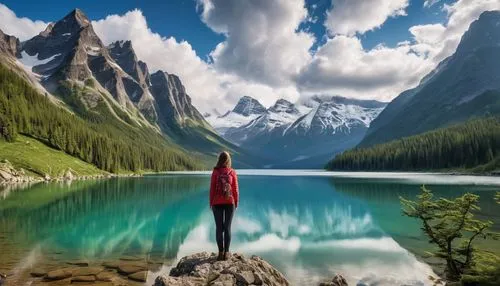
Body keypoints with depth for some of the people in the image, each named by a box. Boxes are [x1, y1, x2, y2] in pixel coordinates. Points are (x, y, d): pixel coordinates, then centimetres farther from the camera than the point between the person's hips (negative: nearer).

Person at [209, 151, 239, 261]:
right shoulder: (233, 172, -4)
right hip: (230, 202, 1)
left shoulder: (215, 172, -7)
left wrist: (211, 202, 5)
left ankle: (221, 252, 7)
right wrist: (236, 203, 10)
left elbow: (212, 189, -5)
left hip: (217, 203, -1)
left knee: (219, 227, 6)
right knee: (227, 227, 7)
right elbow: (235, 189, -1)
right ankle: (226, 252, 9)